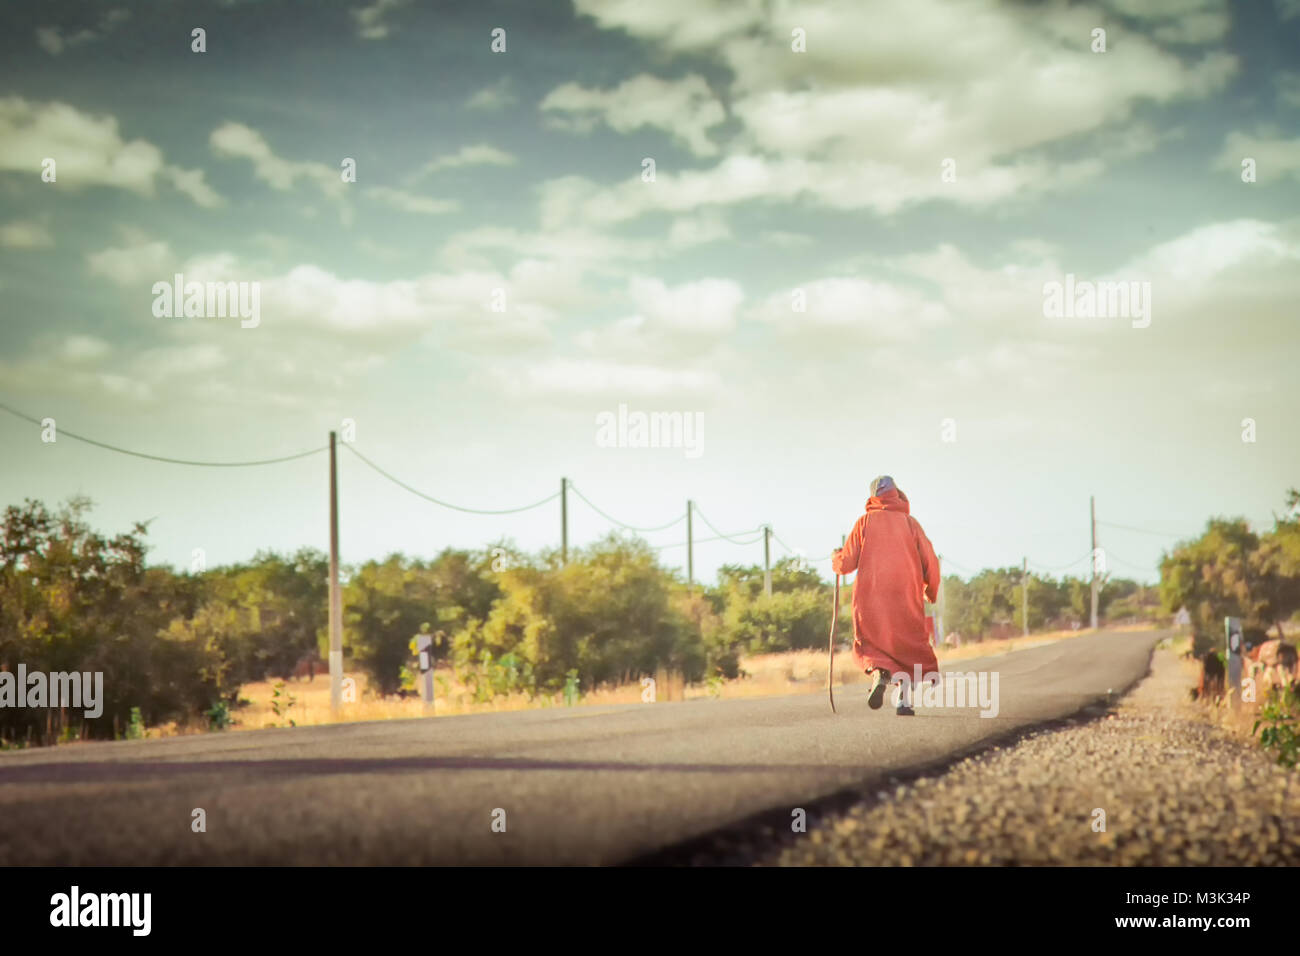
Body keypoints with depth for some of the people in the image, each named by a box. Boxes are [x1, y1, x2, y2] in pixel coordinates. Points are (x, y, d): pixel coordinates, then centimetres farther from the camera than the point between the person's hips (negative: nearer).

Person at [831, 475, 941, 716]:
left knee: (870, 645, 11)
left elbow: (846, 564, 1)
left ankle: (879, 672, -20)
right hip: (906, 597, 1)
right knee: (908, 648, 14)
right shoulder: (911, 523, 4)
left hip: (870, 597, -1)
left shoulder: (865, 522, 3)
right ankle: (905, 700, 2)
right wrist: (931, 592, 19)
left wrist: (836, 559, 25)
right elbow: (930, 563, 2)